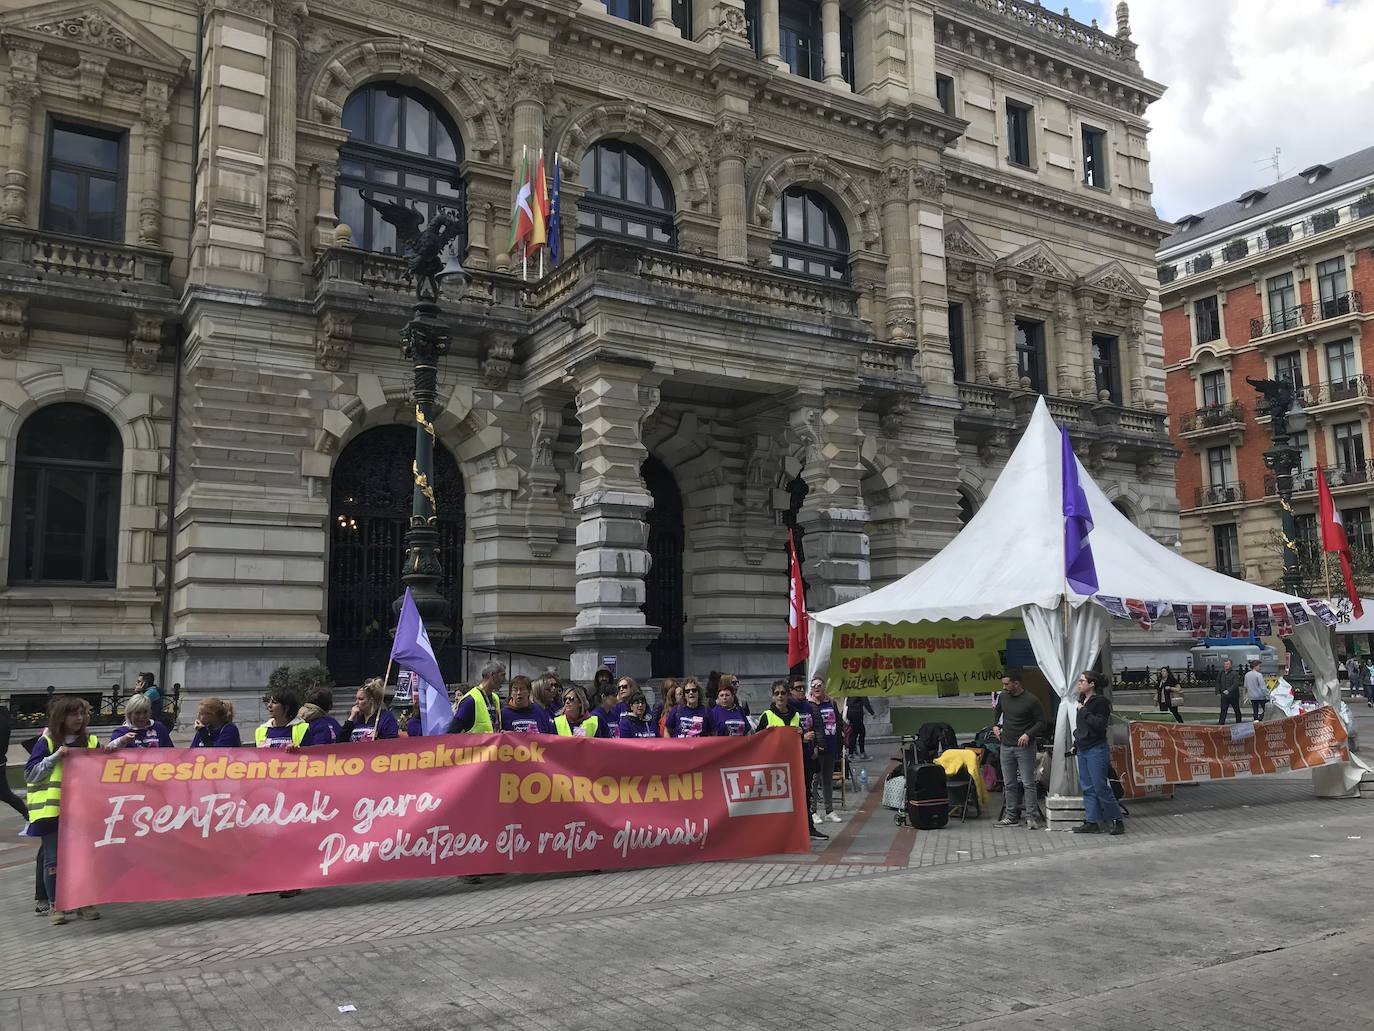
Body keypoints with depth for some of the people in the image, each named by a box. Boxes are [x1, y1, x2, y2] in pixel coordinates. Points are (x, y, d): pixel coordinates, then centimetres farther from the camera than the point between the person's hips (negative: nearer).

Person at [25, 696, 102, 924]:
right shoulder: (47, 741, -3)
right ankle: (54, 905, 14)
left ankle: (84, 903, 15)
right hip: (52, 809, -3)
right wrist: (55, 757, -16)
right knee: (53, 858, 2)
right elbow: (30, 774, -5)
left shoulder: (90, 740, 7)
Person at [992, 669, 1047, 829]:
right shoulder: (1003, 696, 6)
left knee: (1028, 783, -5)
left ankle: (1032, 816, 0)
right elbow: (997, 712, 26)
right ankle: (1011, 816, 16)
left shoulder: (1031, 700, -11)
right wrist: (995, 726, 11)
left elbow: (1041, 722, -7)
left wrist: (1028, 734, -19)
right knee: (1009, 784, 9)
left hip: (1025, 747, -6)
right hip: (1006, 746, 6)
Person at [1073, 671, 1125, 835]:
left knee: (1100, 787, -6)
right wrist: (1077, 738, 15)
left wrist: (1084, 711, -19)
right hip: (1083, 750, 9)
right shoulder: (1083, 700, 12)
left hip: (1096, 750, -9)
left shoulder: (1100, 702, -12)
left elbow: (1100, 724, -22)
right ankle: (1092, 822, 13)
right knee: (1088, 788, 9)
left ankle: (1117, 820, 6)